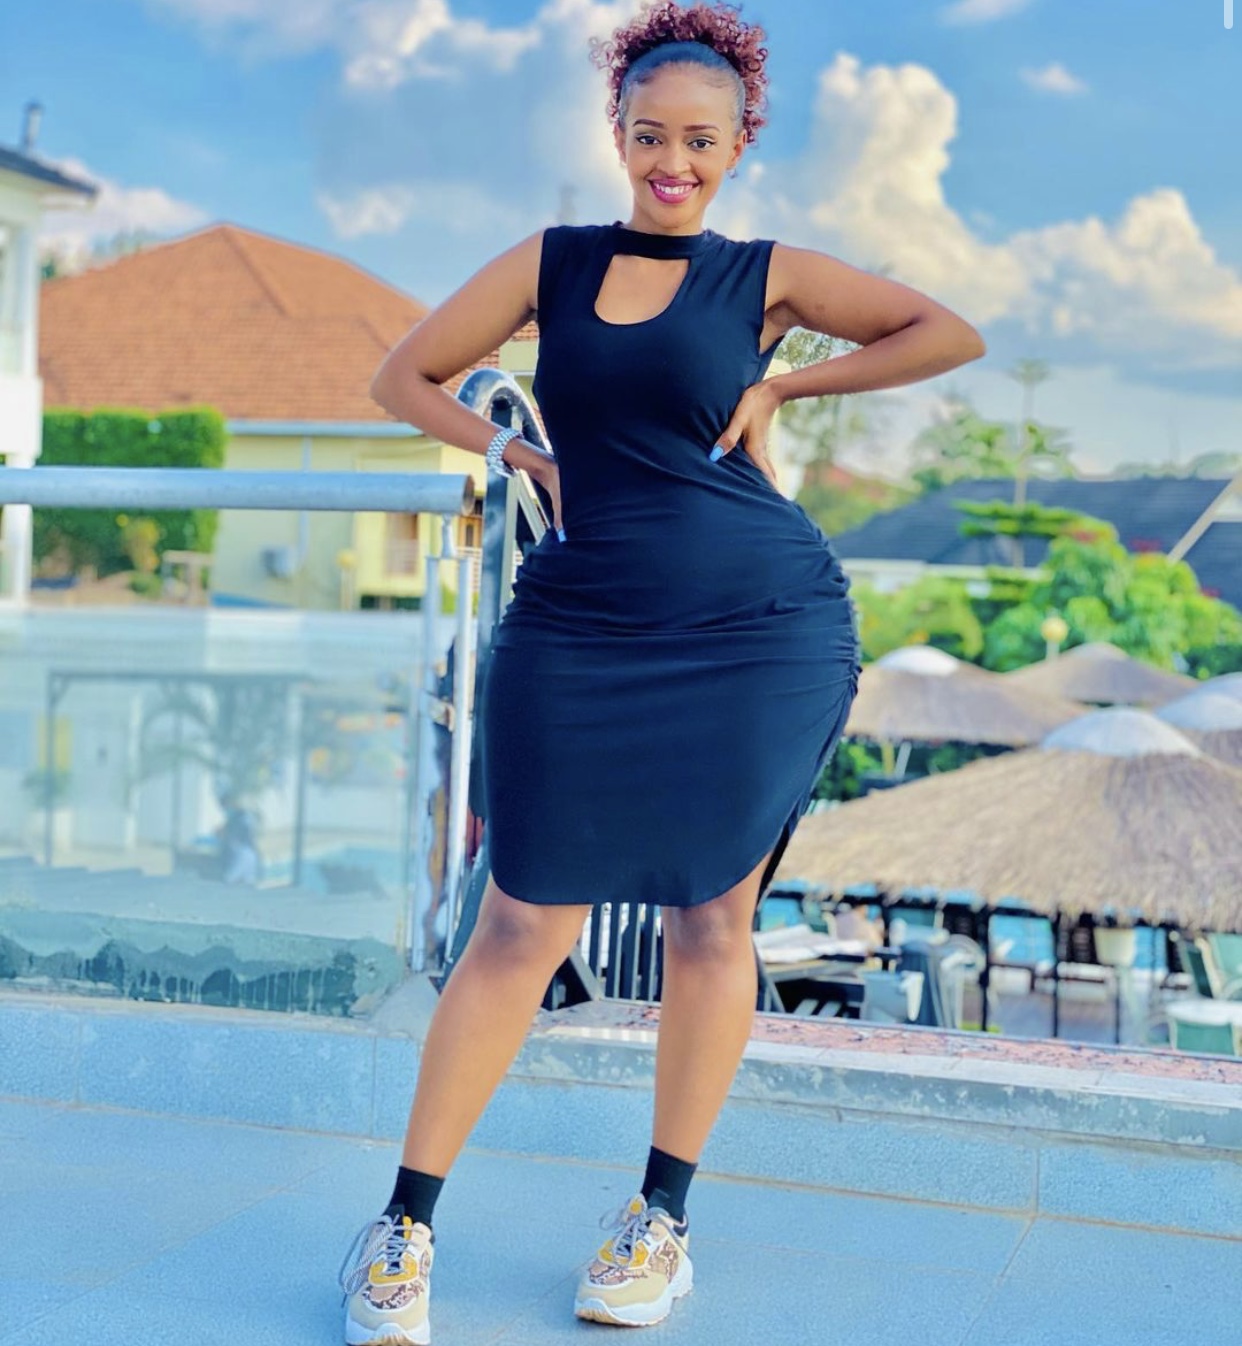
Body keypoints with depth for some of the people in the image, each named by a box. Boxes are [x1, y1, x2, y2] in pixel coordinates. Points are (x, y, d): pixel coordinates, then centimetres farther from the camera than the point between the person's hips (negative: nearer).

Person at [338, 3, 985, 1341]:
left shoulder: (769, 274, 6)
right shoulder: (551, 262, 10)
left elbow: (953, 335, 4)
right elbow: (403, 376, 15)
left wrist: (781, 386, 0)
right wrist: (516, 454, 1)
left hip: (757, 628, 0)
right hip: (580, 628, 1)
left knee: (710, 922, 6)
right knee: (523, 928, 0)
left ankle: (662, 1222, 23)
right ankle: (403, 1230, 12)